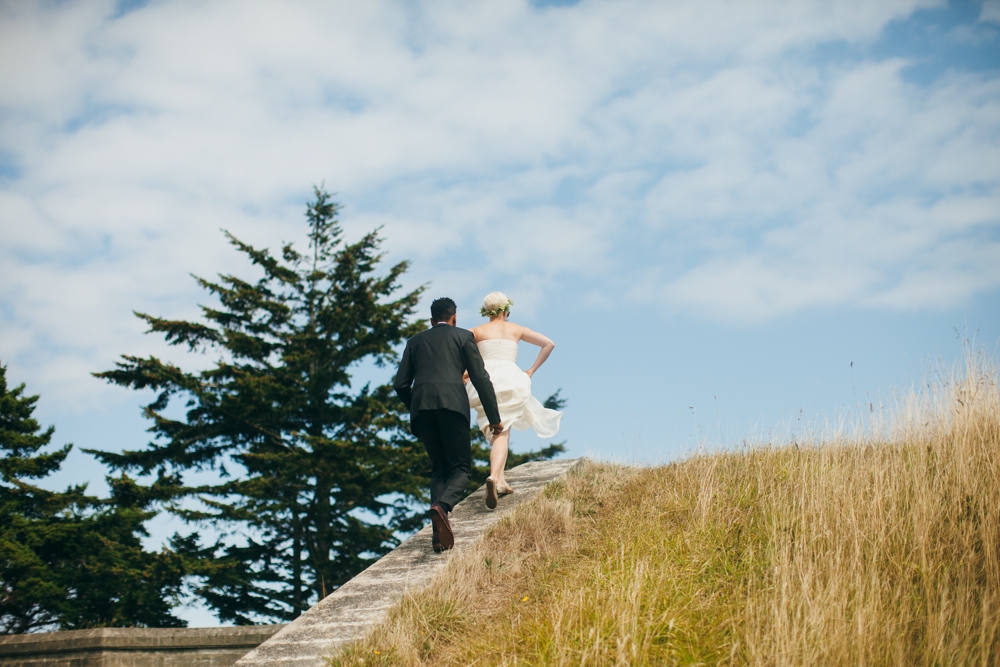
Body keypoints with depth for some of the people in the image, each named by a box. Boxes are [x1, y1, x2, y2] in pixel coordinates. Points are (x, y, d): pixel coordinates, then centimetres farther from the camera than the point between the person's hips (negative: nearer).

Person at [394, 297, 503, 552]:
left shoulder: (415, 341, 24)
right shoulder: (463, 336, 16)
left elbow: (401, 385, 16)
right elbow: (481, 379, 7)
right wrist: (494, 418, 9)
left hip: (421, 407, 3)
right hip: (453, 404, -3)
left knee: (439, 467, 13)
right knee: (460, 467, 4)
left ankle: (440, 532, -3)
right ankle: (441, 506, -27)